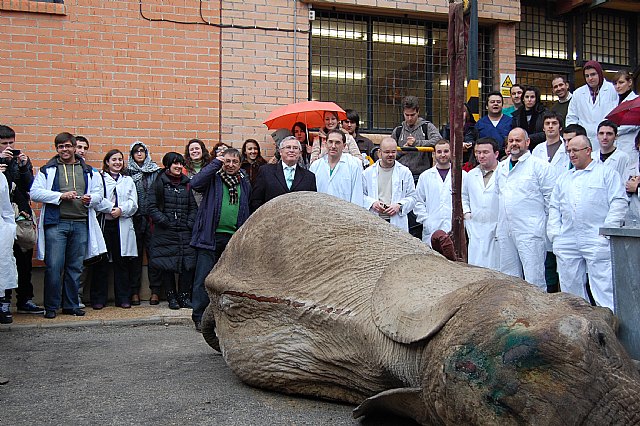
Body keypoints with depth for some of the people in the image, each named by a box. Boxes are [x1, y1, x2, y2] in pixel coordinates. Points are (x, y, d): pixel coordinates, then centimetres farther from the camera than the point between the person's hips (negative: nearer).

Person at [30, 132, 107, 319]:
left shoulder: (88, 171, 16)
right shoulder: (47, 170, 7)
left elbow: (98, 194, 16)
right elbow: (35, 193, -2)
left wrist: (91, 199, -7)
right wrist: (60, 196, -12)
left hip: (81, 224, 3)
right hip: (56, 223, -3)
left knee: (75, 267, 8)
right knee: (54, 266, -6)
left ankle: (70, 305, 18)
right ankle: (50, 307, 6)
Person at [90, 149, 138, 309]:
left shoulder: (128, 180, 18)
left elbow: (133, 203, 7)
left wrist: (121, 210, -9)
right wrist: (112, 208, -14)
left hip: (122, 226, 3)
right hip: (103, 224, -2)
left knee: (122, 262, 4)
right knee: (101, 262, 0)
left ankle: (123, 298, 10)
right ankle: (98, 299, 8)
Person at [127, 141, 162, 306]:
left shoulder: (156, 171, 7)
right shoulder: (128, 172, 8)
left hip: (152, 219, 0)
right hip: (135, 218, 0)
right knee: (136, 254, 6)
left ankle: (155, 290, 7)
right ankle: (135, 291, 13)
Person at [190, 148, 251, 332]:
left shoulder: (245, 183, 14)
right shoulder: (213, 178, 3)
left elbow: (248, 210, 19)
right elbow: (195, 184, -19)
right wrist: (215, 163, -14)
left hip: (234, 238, 4)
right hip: (210, 237, -3)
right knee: (204, 278, -3)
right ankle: (199, 317, 6)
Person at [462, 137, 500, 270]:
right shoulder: (471, 175, 15)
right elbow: (463, 196, 28)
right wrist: (466, 212, 12)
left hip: (498, 232, -5)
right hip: (476, 232, 5)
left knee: (496, 270, -1)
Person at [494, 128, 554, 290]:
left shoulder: (538, 165, -1)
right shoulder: (501, 168, 17)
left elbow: (550, 196, -1)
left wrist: (546, 220, -1)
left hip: (530, 230, -6)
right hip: (505, 231, 6)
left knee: (534, 279, -8)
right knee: (508, 278, 10)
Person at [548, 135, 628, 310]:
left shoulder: (606, 173, 5)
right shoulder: (564, 178, 21)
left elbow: (619, 203, -3)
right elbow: (554, 207, 21)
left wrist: (607, 230, -11)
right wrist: (554, 233, 8)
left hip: (597, 241, -5)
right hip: (566, 242, 5)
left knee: (603, 286, -7)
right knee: (571, 286, 8)